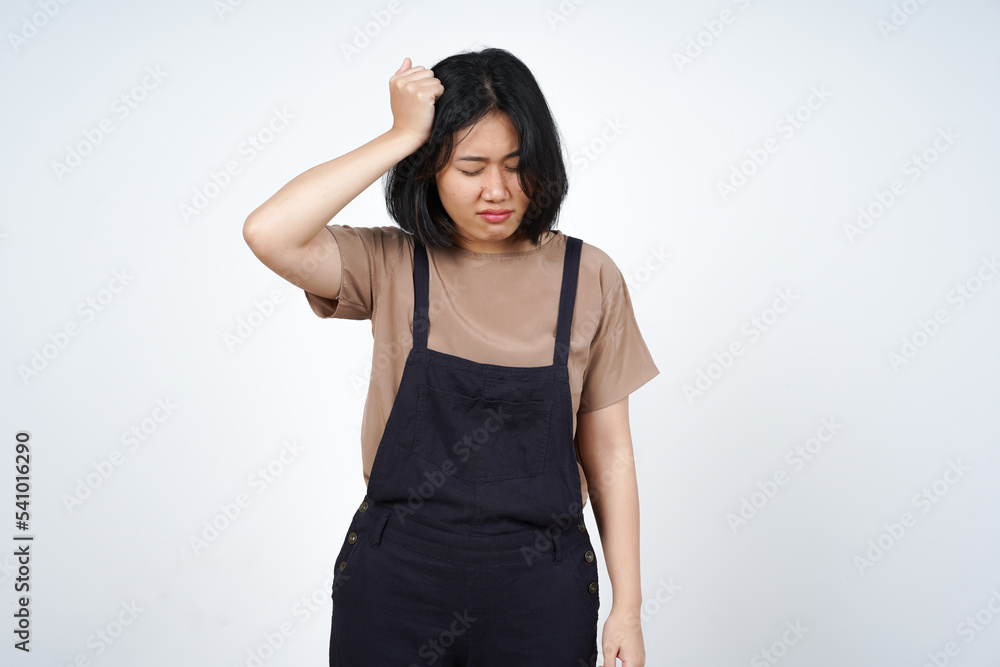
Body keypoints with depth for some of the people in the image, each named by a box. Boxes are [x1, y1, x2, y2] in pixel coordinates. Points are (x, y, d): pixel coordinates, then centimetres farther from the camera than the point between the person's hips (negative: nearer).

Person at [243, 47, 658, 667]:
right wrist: (402, 135, -19)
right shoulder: (391, 267, -5)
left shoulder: (588, 278, -4)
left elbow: (609, 455, 0)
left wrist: (628, 609, -1)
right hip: (396, 578, 0)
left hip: (538, 590, 1)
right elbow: (268, 234, -23)